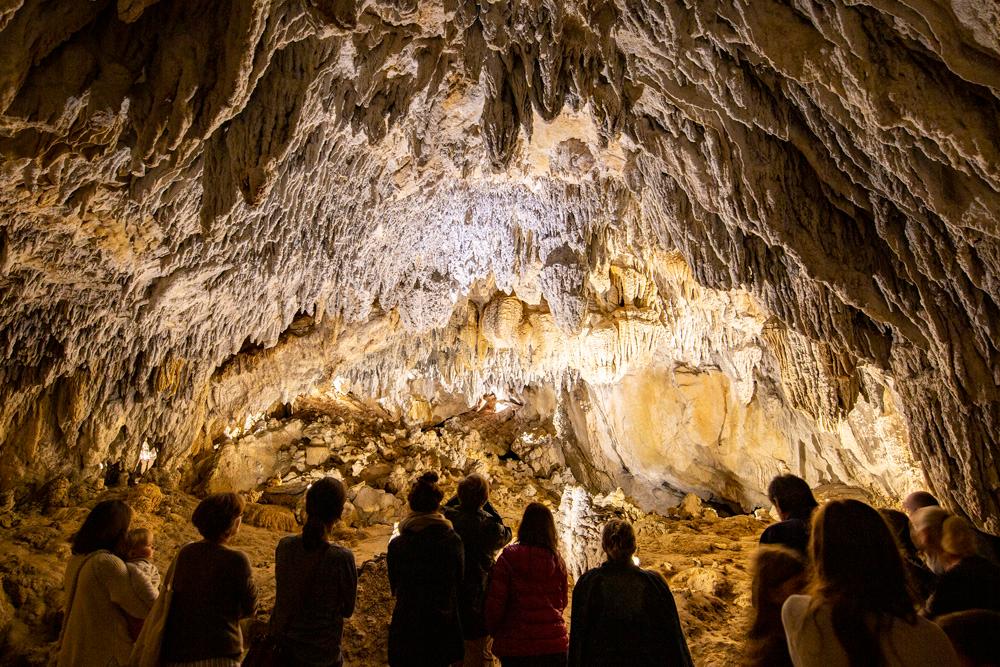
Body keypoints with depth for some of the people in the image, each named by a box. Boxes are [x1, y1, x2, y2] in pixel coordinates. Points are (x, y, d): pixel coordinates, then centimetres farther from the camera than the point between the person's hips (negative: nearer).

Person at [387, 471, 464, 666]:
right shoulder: (453, 541, -13)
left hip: (407, 623, -1)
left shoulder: (396, 544, -14)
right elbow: (459, 580, 1)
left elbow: (394, 586, 1)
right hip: (444, 622, 1)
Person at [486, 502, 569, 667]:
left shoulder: (508, 557, -11)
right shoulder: (557, 561, -1)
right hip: (554, 644, 3)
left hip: (515, 643, -3)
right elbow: (563, 602, 11)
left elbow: (495, 602, -10)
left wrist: (493, 630, 7)